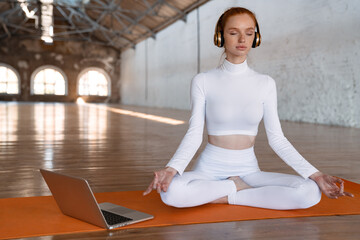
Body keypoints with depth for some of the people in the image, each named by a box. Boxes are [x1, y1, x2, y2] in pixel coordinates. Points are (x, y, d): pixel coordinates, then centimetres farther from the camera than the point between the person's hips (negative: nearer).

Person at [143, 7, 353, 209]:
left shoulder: (265, 84, 4)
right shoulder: (203, 81, -1)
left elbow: (277, 138, 2)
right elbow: (194, 135, -6)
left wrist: (315, 174, -8)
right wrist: (171, 168, -25)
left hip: (248, 170, 2)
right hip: (210, 169, -1)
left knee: (310, 192, -24)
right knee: (172, 191, -34)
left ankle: (226, 195, -10)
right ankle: (237, 188, -9)